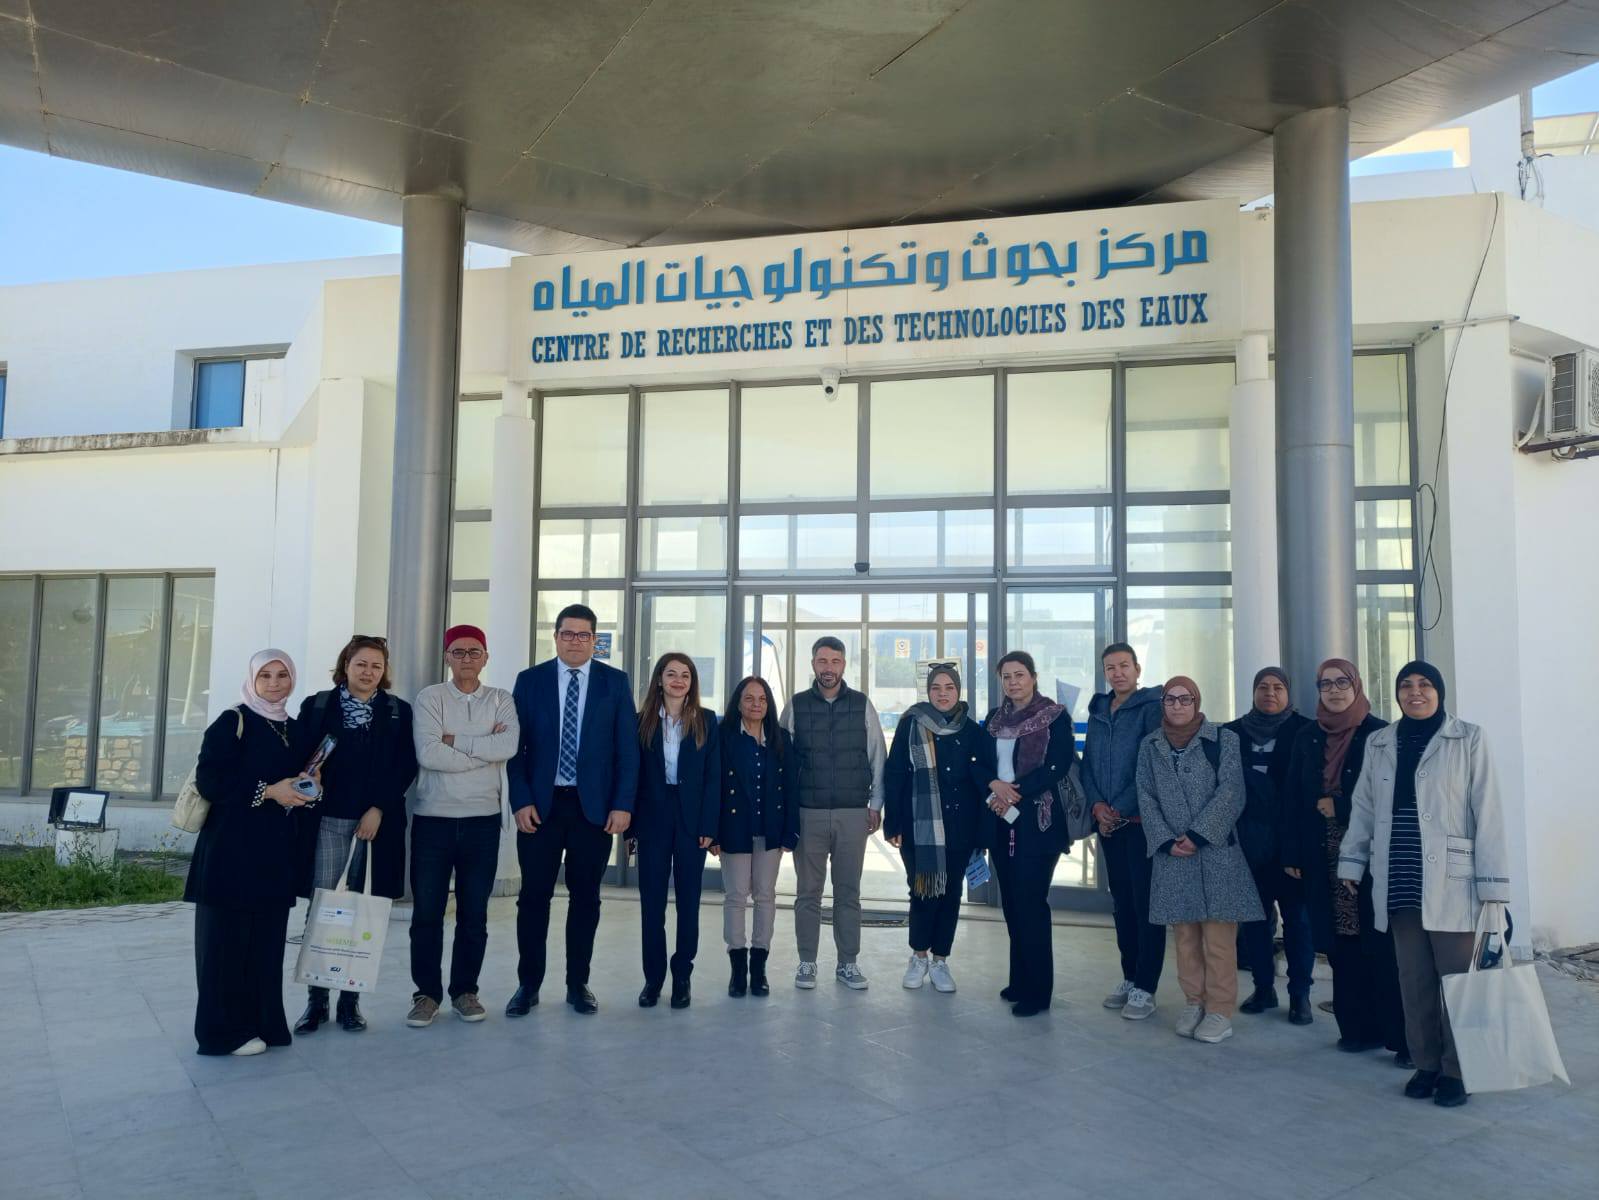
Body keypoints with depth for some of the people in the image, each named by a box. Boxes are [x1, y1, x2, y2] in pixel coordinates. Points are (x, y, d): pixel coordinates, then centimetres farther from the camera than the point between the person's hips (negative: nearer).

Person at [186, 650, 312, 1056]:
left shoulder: (293, 728, 15)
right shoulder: (232, 722, -5)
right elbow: (209, 779, -14)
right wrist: (268, 791, -18)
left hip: (275, 850, 6)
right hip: (232, 846, -6)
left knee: (267, 938, 9)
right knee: (228, 937, 0)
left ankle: (262, 1021, 18)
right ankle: (227, 1029, 8)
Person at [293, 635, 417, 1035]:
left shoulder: (398, 712, 6)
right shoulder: (317, 706, 8)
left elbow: (406, 767, 1)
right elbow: (301, 759, 6)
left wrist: (378, 810, -7)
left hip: (376, 822, 0)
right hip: (326, 820, 0)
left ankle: (351, 999, 12)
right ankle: (317, 998, 8)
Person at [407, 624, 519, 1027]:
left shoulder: (501, 700, 4)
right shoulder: (430, 697, -1)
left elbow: (508, 747, -15)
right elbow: (428, 754, -16)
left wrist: (455, 740, -13)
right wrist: (485, 749, -12)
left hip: (482, 819, 1)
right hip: (433, 818, -1)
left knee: (474, 913, 9)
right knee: (427, 912, 6)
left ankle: (464, 990, 23)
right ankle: (427, 992, 20)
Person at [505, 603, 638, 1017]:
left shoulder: (616, 682, 3)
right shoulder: (530, 681, 4)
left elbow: (627, 748, 1)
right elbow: (516, 746, 2)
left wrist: (623, 805, -5)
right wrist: (520, 801, -7)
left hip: (594, 806, 0)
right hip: (540, 805, 0)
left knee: (586, 897, 8)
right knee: (534, 896, 5)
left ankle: (578, 984, 20)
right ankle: (528, 984, 18)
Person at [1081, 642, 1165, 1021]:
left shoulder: (1152, 707, -6)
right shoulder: (1098, 712, 13)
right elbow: (1087, 764, 13)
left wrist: (1121, 809, -13)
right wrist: (1096, 805, -3)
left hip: (1142, 820, -6)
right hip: (1109, 822, 6)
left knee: (1146, 903, -3)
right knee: (1121, 902, 12)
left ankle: (1145, 988, 3)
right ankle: (1130, 977, 22)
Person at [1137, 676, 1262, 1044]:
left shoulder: (1224, 740, -1)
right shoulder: (1150, 746, 9)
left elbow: (1230, 793, -8)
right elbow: (1146, 798, 6)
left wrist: (1198, 835, -15)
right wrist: (1167, 841, -7)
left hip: (1216, 851, -3)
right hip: (1172, 853, 3)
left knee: (1218, 933, -2)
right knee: (1185, 933, 10)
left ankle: (1220, 1010, 7)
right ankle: (1193, 1001, 21)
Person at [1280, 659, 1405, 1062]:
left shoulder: (1379, 733, -1)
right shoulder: (1307, 738, 10)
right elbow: (1292, 797, 9)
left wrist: (1340, 806, -9)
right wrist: (1292, 853, 5)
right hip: (1324, 857, 4)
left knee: (1381, 943, -4)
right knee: (1341, 944, 6)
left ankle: (1401, 1034, 3)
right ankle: (1357, 1027, 15)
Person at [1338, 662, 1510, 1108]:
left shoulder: (1468, 739, -1)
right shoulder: (1379, 744, 10)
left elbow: (1487, 812, -4)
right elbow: (1363, 807, 15)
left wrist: (1493, 884, -8)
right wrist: (1352, 863, 12)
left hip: (1451, 881, -3)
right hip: (1399, 882, 3)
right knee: (1414, 980, 8)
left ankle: (1456, 1070, 13)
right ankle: (1426, 1064, 19)